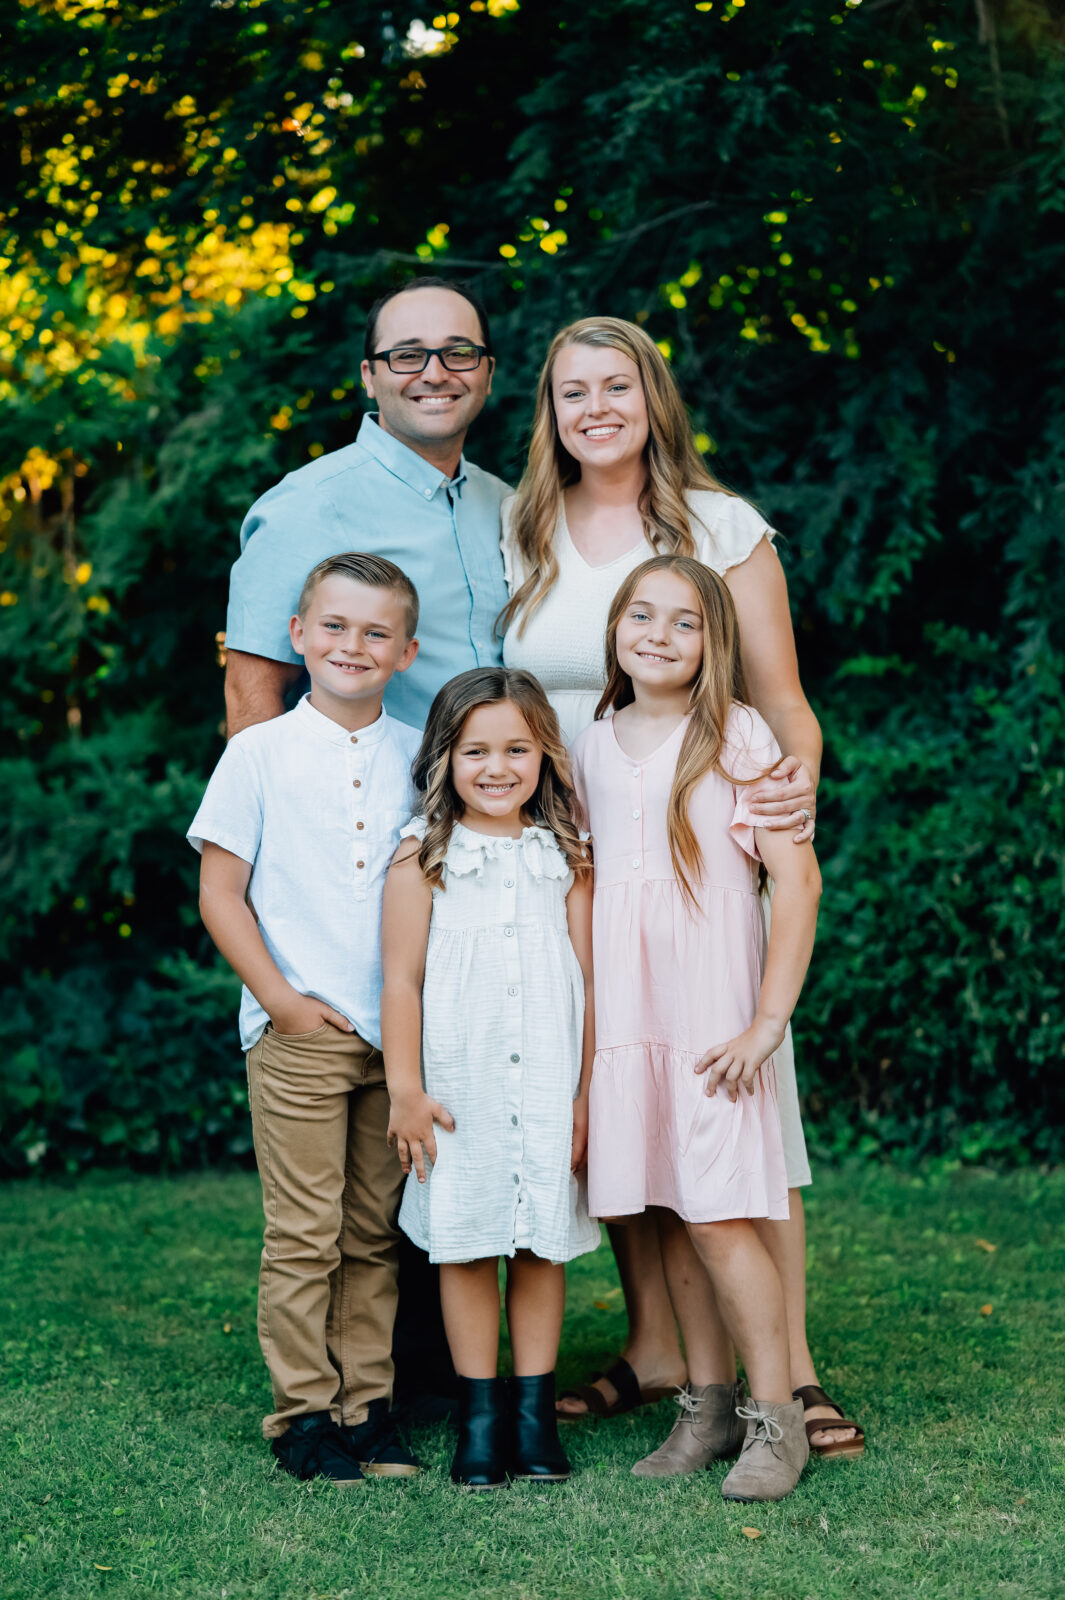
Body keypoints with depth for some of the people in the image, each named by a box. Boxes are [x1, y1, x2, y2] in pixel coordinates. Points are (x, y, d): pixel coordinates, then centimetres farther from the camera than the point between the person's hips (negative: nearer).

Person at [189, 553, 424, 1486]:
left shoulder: (420, 757, 8)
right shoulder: (261, 751, 0)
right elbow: (220, 891, -1)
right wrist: (278, 996, -8)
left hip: (400, 1031, 3)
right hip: (297, 1031, -3)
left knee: (375, 1233, 9)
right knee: (304, 1233, -1)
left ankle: (368, 1404, 18)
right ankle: (304, 1412, 8)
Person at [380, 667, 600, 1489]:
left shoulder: (567, 860, 6)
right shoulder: (424, 859, 0)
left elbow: (589, 984, 7)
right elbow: (402, 981, 0)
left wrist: (588, 1094, 3)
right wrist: (404, 1090, -3)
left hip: (548, 1086, 2)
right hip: (458, 1087, -1)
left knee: (543, 1244, 6)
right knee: (464, 1245, 4)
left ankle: (536, 1409, 16)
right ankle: (480, 1412, 15)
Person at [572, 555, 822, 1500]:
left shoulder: (738, 736, -4)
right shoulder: (593, 748, 11)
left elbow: (798, 879, -9)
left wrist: (768, 1021, -13)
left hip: (711, 1019, -4)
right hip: (623, 1019, 5)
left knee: (717, 1216, -8)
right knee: (668, 1215, 7)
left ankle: (776, 1417, 1)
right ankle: (708, 1405, 18)